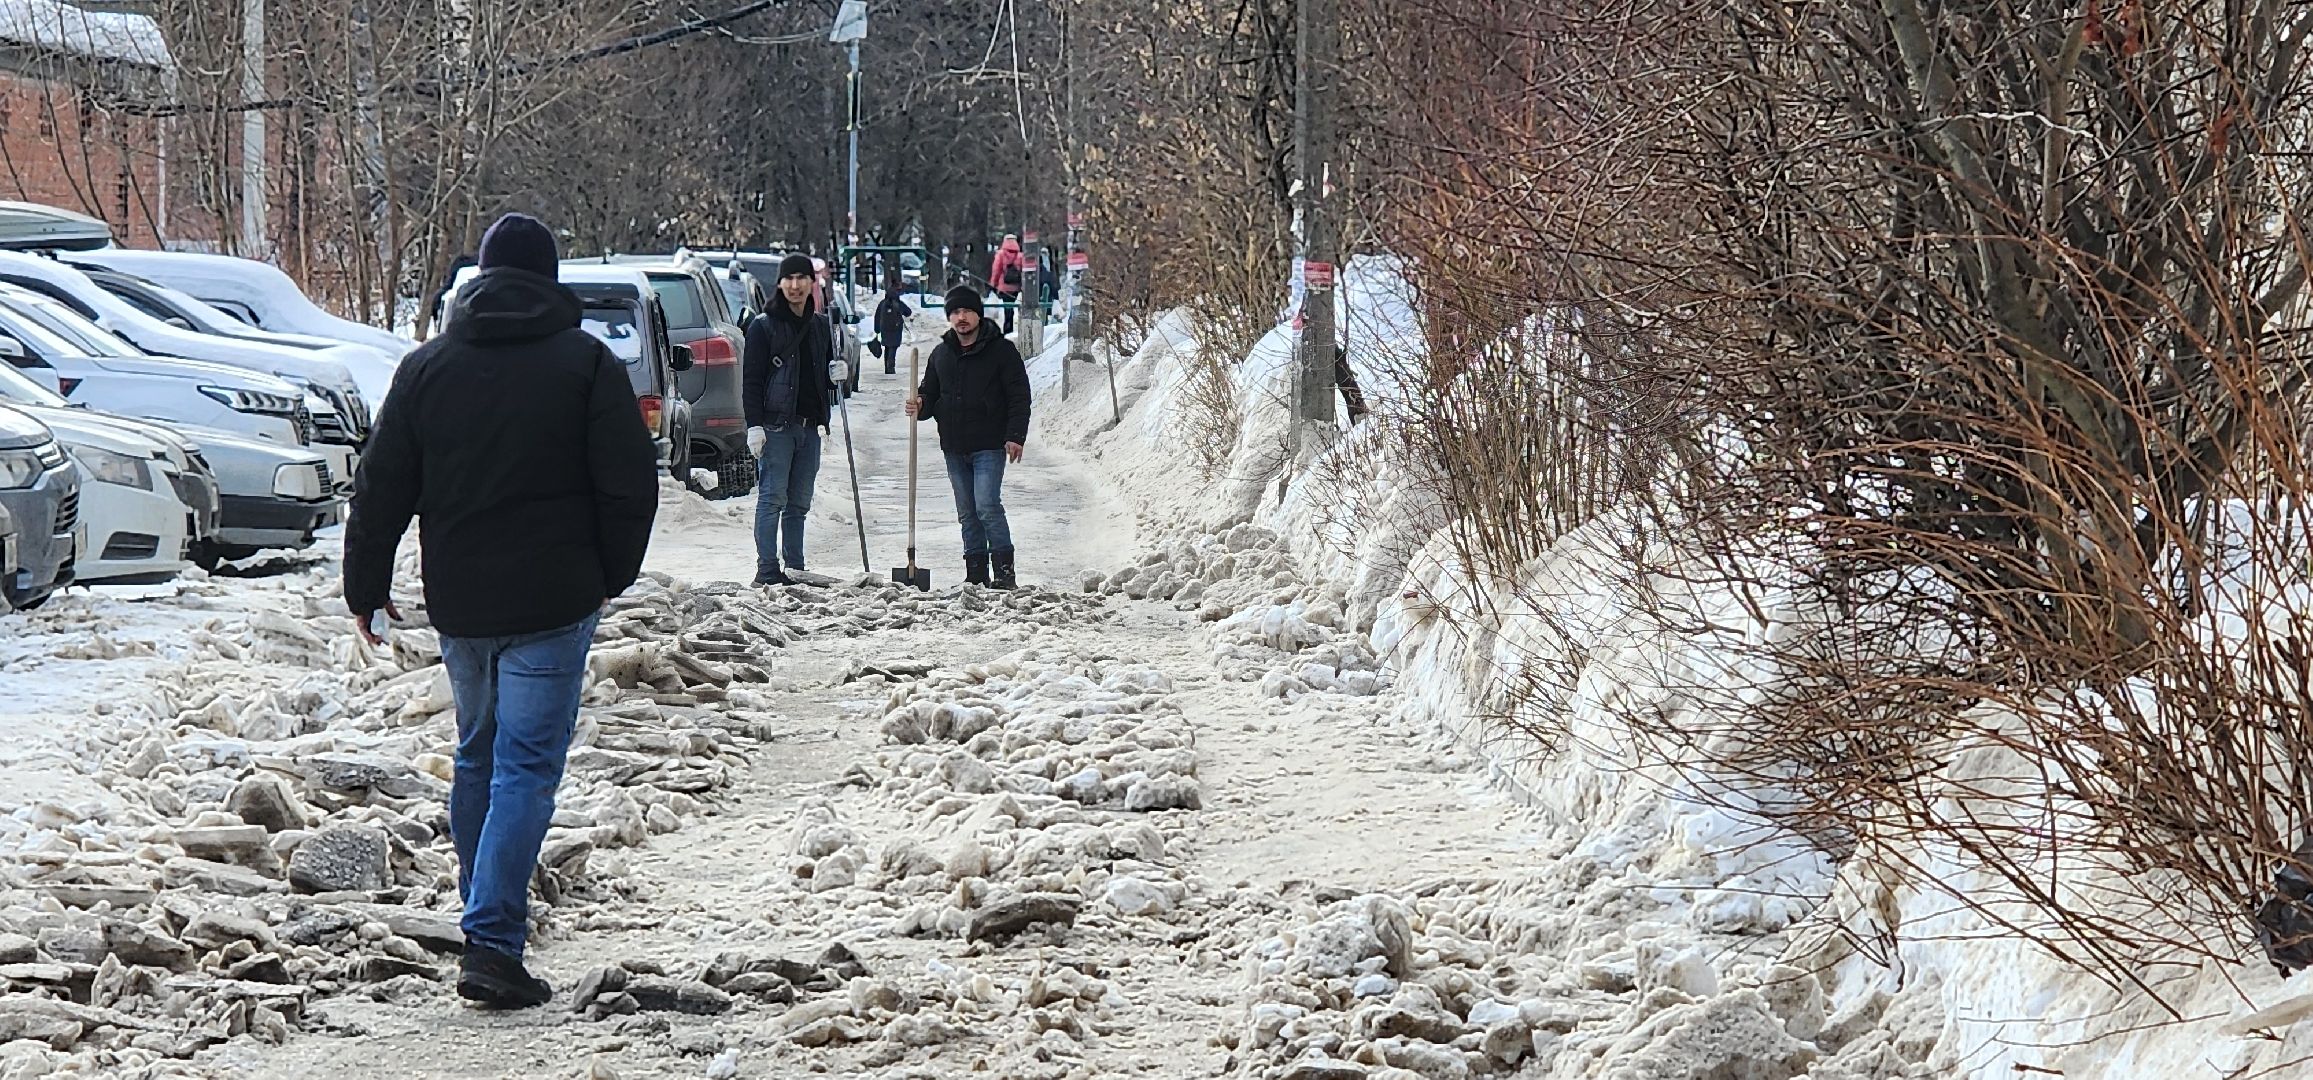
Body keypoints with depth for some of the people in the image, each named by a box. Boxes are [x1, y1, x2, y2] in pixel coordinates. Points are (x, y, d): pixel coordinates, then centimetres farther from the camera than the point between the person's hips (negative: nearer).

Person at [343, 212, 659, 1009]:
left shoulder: (427, 367, 5)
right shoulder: (587, 363, -4)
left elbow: (381, 489, 8)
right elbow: (630, 485, -5)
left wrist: (366, 587, 18)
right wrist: (612, 574, 11)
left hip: (457, 602, 4)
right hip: (552, 602, -4)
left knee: (477, 756, 21)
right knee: (527, 766, -5)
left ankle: (487, 909, 31)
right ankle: (492, 941, -15)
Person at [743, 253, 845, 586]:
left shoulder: (821, 326, 15)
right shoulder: (764, 325, -1)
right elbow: (752, 379, -5)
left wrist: (837, 374, 1)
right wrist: (754, 425, -14)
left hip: (811, 425, 6)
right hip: (775, 424, -5)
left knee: (799, 503, 8)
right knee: (773, 498, -9)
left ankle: (796, 569, 11)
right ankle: (767, 569, -10)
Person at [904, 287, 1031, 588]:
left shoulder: (1000, 350, -2)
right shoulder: (941, 354, 13)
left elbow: (1019, 396, -4)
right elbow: (931, 394, 21)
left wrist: (1016, 436, -13)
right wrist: (920, 406, -4)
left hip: (989, 446, -6)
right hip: (954, 447, 6)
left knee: (987, 506, -16)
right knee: (967, 512, 8)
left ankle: (1004, 571, -12)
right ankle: (976, 573, 12)